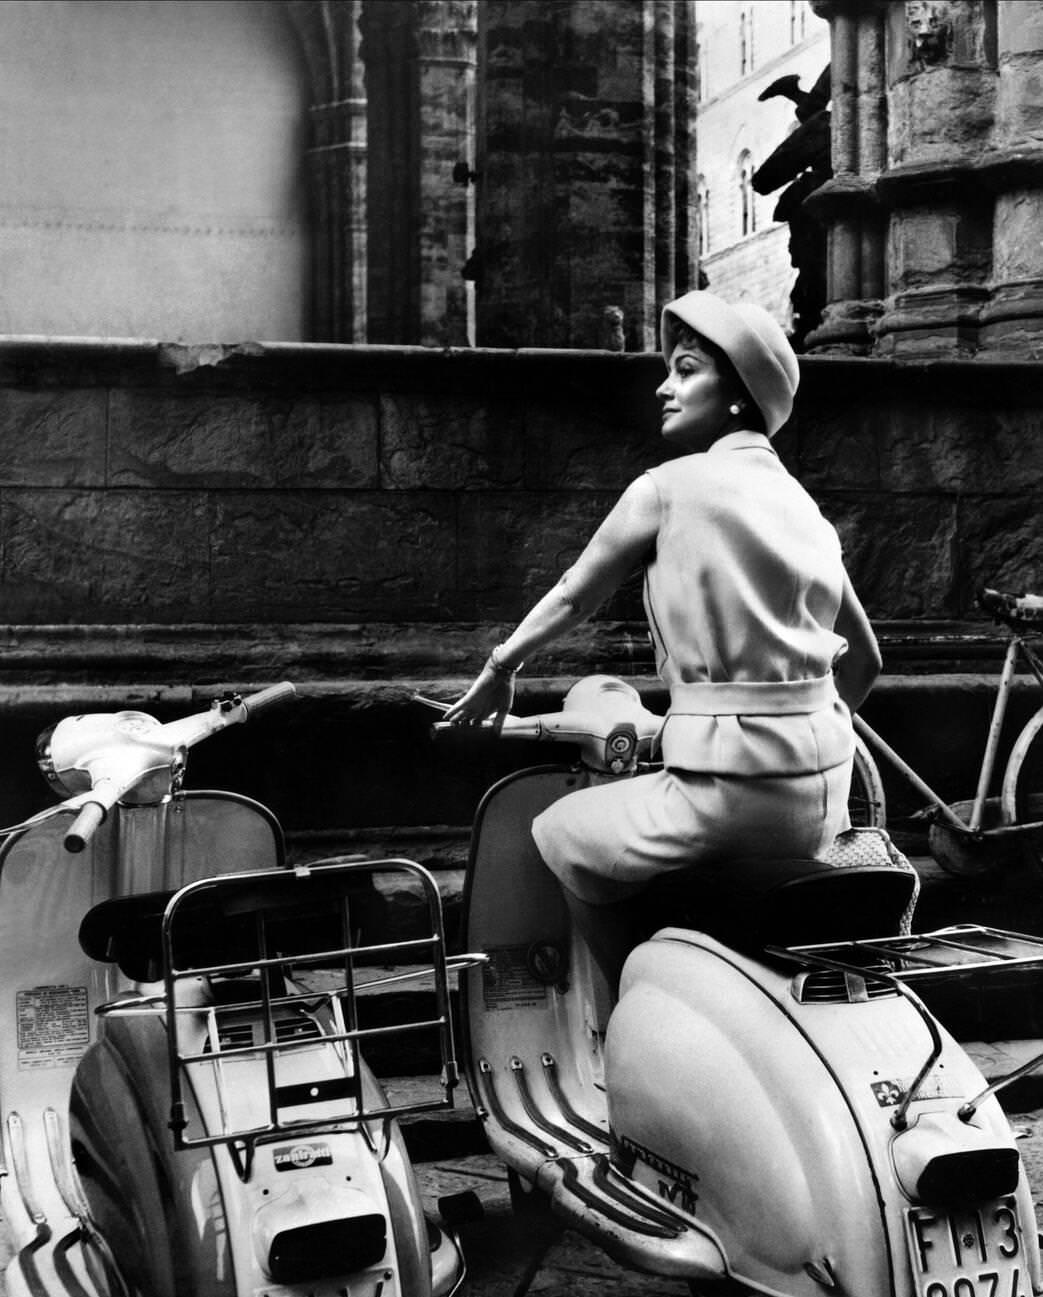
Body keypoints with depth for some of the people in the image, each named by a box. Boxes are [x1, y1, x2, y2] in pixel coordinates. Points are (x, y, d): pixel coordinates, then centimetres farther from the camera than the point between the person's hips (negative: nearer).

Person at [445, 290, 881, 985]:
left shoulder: (667, 487, -3)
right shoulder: (805, 506, 14)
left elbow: (574, 595, 7)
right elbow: (864, 660, 20)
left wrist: (500, 669, 22)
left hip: (729, 789, -8)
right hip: (823, 796, 8)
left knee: (562, 837, 14)